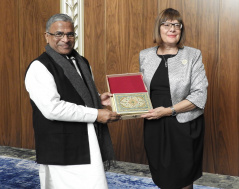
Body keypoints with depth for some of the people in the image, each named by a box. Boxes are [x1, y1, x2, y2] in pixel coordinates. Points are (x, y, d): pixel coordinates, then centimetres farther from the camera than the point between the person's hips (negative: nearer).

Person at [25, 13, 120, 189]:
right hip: (62, 151, -7)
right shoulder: (39, 67, -12)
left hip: (90, 144, 8)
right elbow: (52, 108, -22)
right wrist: (95, 114, -18)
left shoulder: (82, 62, 14)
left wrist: (98, 98, 4)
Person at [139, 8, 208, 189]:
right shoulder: (145, 56, 6)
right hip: (154, 126, 3)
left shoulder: (193, 55, -4)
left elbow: (199, 95, -10)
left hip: (185, 126, -3)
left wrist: (169, 110, -16)